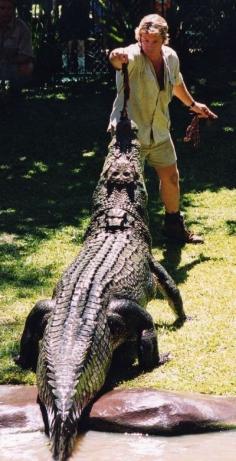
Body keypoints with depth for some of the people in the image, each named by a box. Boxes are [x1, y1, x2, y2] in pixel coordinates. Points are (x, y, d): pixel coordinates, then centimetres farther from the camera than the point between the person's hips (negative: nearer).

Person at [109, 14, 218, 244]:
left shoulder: (171, 57, -3)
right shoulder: (135, 56, -22)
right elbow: (122, 58, -47)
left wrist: (192, 104, 32)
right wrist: (116, 57, -71)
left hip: (159, 131, 7)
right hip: (131, 130, -7)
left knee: (171, 176, 17)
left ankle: (174, 226, 36)